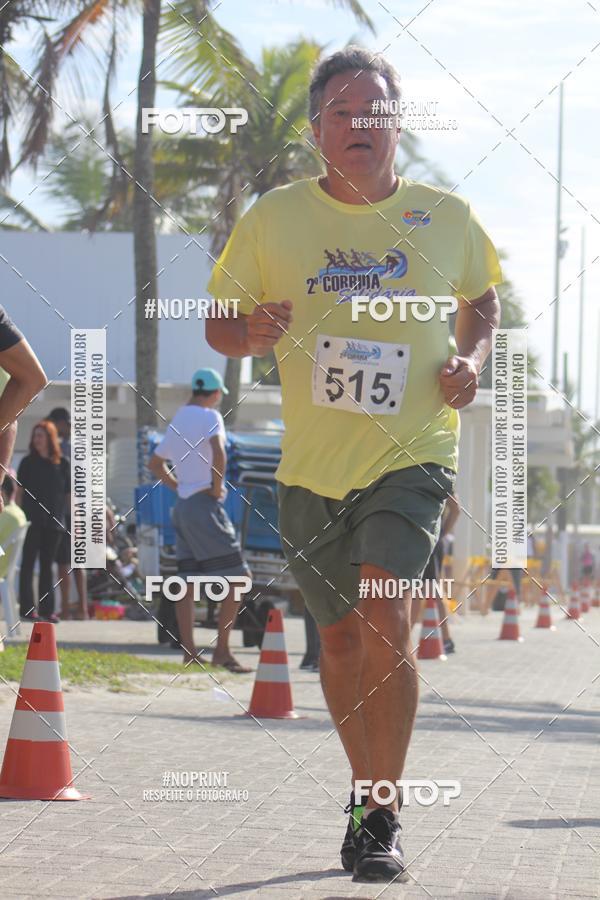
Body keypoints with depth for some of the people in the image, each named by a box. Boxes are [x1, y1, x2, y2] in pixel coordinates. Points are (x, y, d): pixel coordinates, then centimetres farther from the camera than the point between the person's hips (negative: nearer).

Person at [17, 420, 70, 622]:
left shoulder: (62, 464, 6)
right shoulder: (28, 463, 3)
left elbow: (68, 494, 8)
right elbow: (20, 492, 2)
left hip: (54, 522, 2)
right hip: (32, 520, -2)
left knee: (47, 565, 7)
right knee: (28, 564, -4)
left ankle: (47, 608, 10)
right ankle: (27, 607, -5)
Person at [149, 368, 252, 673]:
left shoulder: (177, 423, 17)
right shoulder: (209, 416, -6)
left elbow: (155, 463, 29)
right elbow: (218, 451, -25)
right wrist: (217, 487, -13)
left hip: (182, 506, 8)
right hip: (205, 506, -8)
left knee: (188, 581, 8)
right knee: (237, 577, -6)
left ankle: (189, 651, 7)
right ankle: (222, 650, -11)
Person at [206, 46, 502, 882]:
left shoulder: (446, 218, 0)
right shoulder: (275, 217, 0)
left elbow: (482, 299, 18)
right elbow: (218, 325, 7)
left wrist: (472, 360, -3)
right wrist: (251, 332, -16)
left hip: (412, 454, -2)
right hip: (311, 466, 3)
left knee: (385, 616, -21)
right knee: (340, 638, 13)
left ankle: (383, 818, -14)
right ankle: (367, 791, 36)